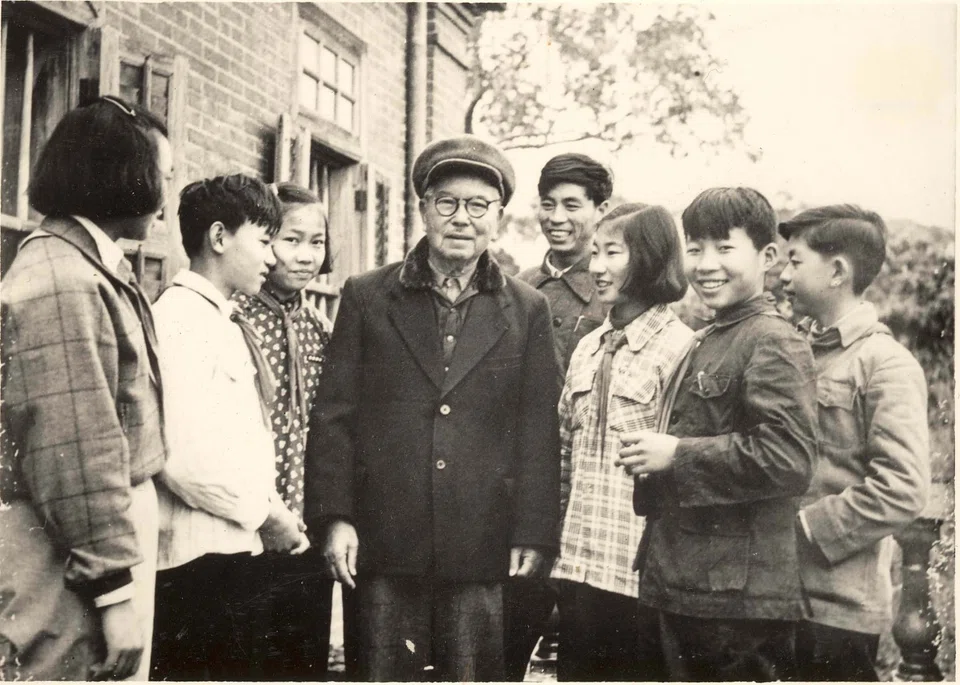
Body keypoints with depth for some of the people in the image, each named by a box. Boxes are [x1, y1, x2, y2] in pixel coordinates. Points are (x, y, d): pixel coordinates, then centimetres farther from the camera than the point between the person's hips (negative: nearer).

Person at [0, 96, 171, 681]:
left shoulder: (95, 267, 13)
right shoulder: (61, 281, -19)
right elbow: (74, 452, -22)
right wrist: (116, 586, -19)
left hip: (112, 528, 10)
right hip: (73, 560, -10)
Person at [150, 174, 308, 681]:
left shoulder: (226, 323, 17)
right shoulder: (180, 320, -13)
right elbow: (184, 458, -23)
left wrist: (278, 514, 4)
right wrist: (266, 513, -11)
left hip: (234, 549, 9)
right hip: (198, 557, -9)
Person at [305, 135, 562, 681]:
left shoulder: (528, 310, 8)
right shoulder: (366, 298, 7)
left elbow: (539, 432, 5)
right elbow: (335, 415, 5)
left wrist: (534, 535, 0)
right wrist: (335, 517, -3)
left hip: (483, 553, 0)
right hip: (386, 548, 0)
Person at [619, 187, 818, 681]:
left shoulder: (773, 343, -13)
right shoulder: (705, 343, 15)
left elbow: (788, 458, -24)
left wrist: (676, 455, -18)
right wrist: (650, 457, 8)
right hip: (680, 587, 9)